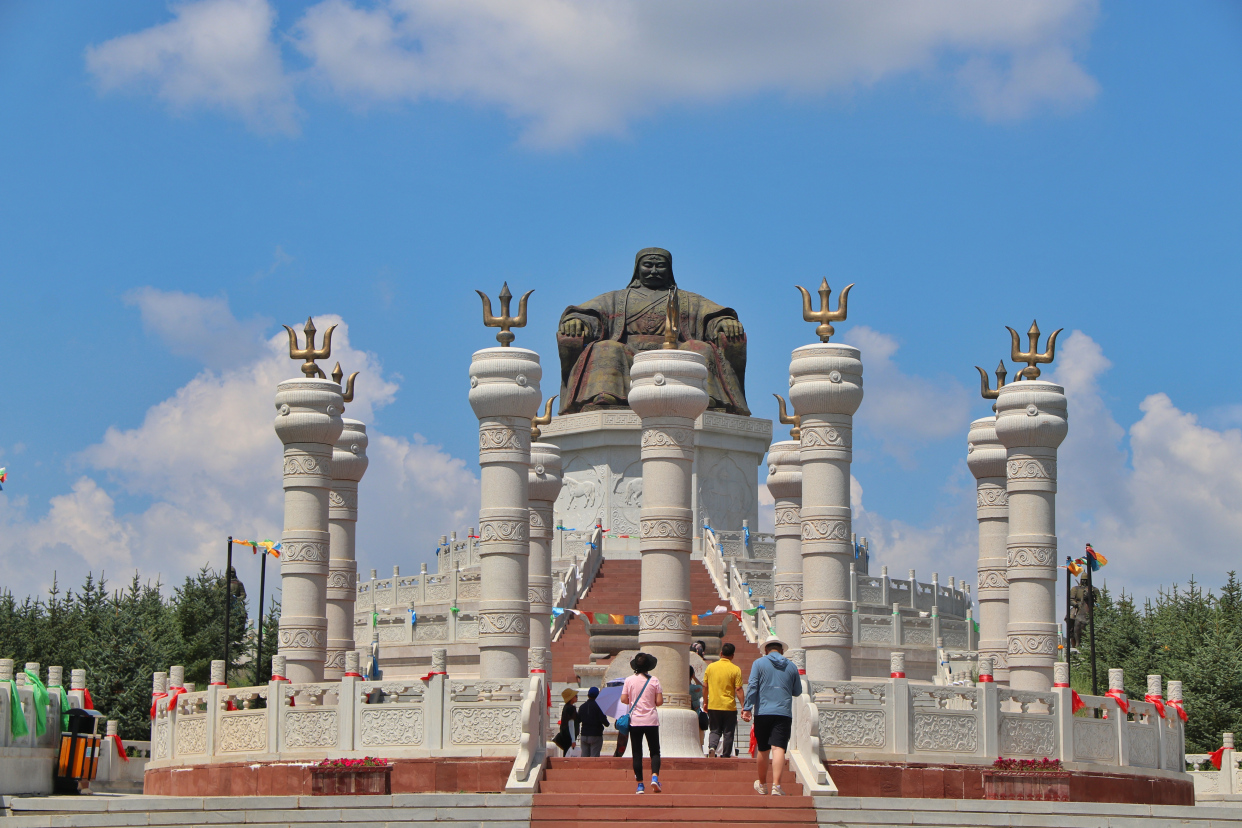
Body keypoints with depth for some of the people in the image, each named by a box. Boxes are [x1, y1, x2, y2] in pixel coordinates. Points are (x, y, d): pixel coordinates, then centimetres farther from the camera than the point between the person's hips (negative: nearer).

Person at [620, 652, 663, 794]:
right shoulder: (654, 680, -3)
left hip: (635, 721, 0)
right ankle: (654, 776, -15)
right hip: (651, 721, 0)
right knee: (655, 751, 8)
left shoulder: (629, 680, -3)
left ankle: (640, 785, 2)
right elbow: (659, 701, -6)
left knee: (637, 753, 5)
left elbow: (624, 700, -4)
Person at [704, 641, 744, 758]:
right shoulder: (735, 669, -7)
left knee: (715, 731, 11)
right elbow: (738, 689, -9)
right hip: (729, 706, -2)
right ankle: (726, 756, 8)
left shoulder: (710, 667, 2)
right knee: (728, 733, 7)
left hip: (713, 706, 2)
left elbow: (705, 686, 6)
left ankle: (712, 747, -15)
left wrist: (705, 702, 18)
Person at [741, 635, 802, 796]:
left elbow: (752, 687, -6)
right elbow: (797, 691, 18)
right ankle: (776, 785, -24)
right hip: (784, 713, 0)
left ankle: (762, 784, 27)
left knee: (763, 750, 13)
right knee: (779, 748, -9)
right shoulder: (792, 666, 9)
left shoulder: (759, 663, 3)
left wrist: (747, 708, -7)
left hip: (762, 712, 0)